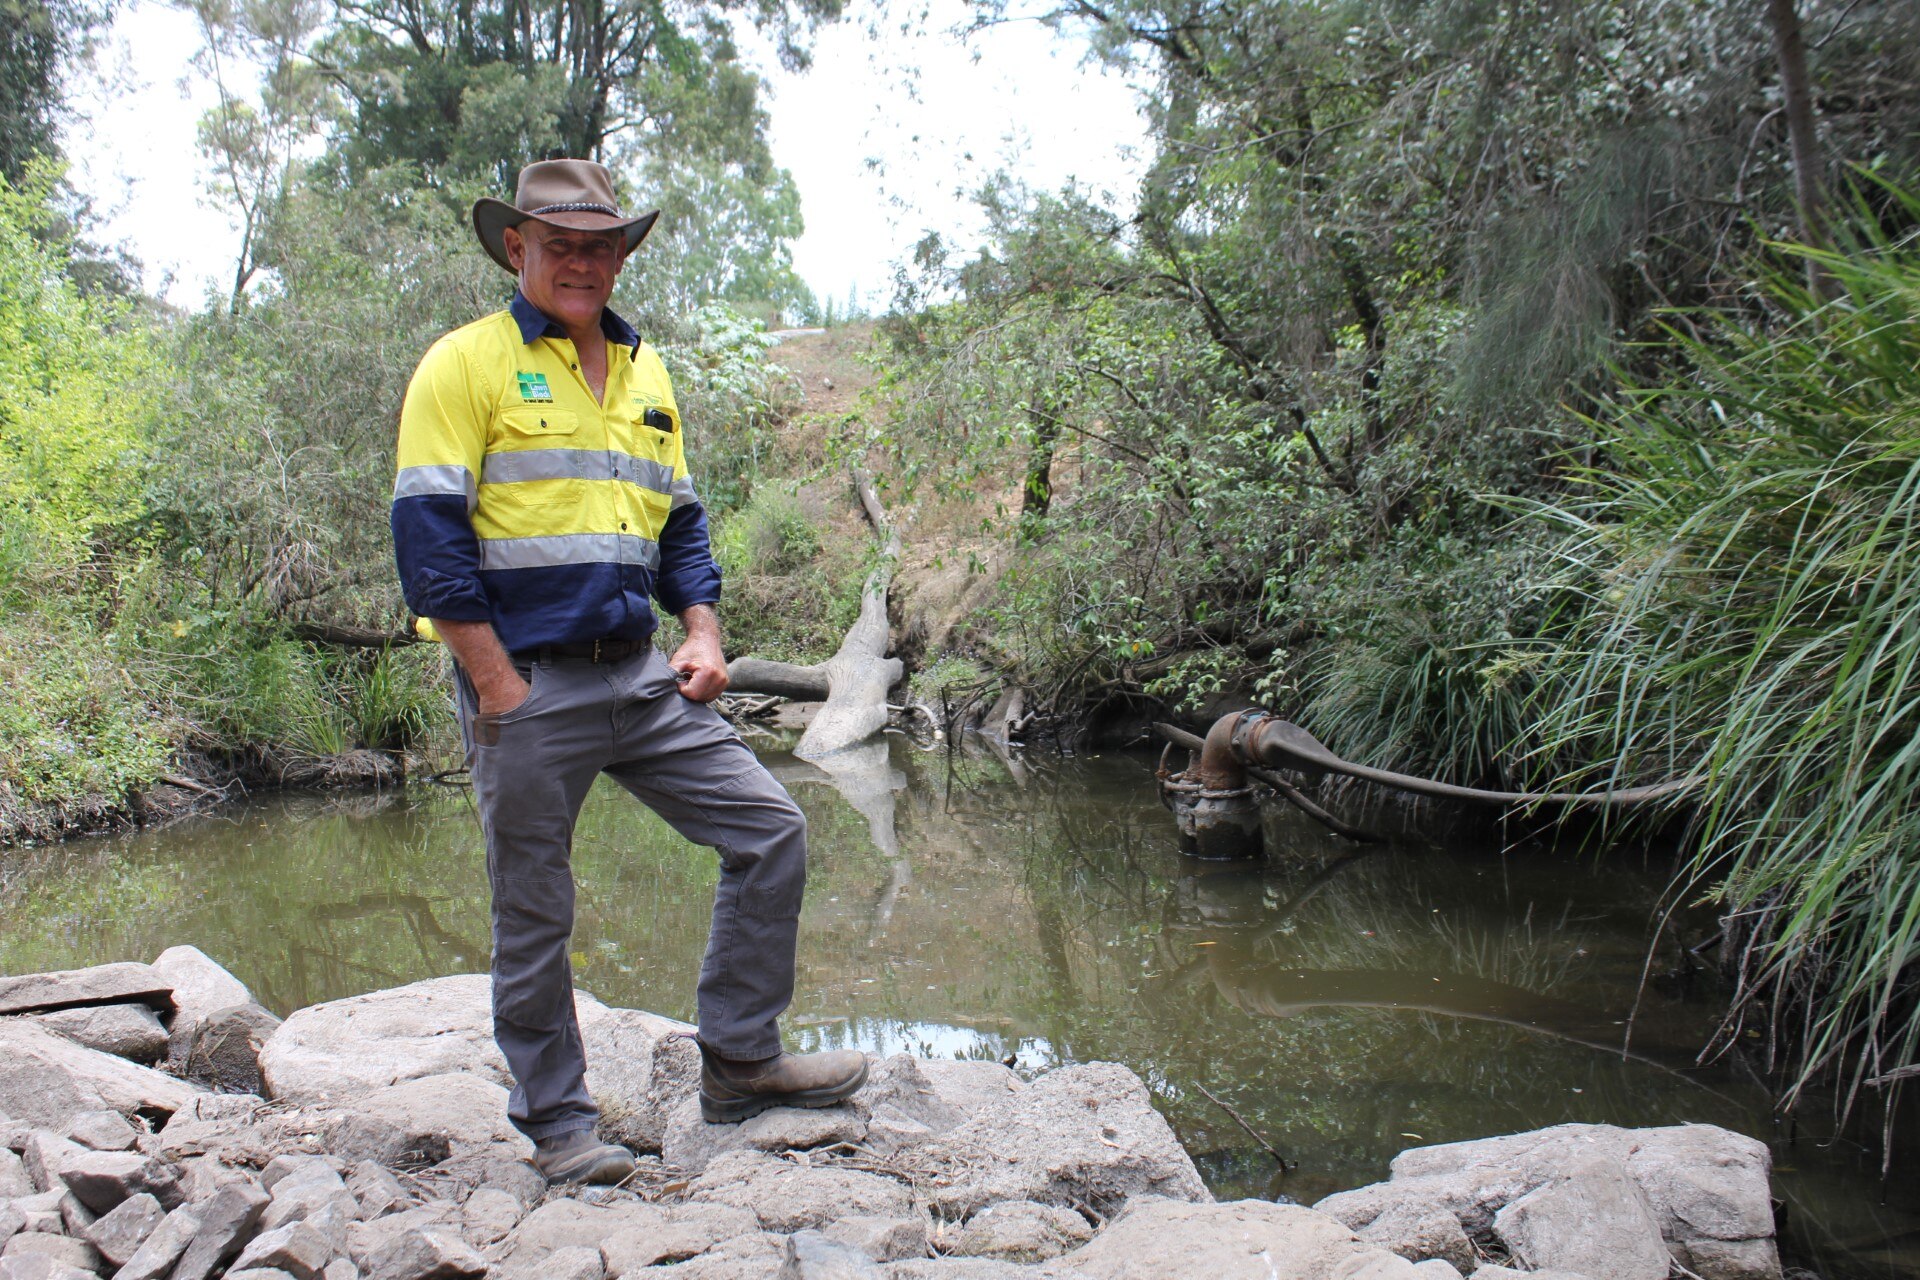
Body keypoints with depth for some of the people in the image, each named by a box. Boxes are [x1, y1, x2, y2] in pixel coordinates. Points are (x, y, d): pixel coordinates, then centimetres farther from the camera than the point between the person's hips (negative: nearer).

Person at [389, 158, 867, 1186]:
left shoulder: (645, 374, 16)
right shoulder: (467, 363, -4)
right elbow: (429, 533, -10)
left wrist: (702, 633, 4)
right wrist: (497, 683, -15)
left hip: (640, 678, 6)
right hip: (525, 684, -6)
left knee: (772, 831, 2)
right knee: (534, 915, 4)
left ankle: (738, 1063, 14)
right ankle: (555, 1124, 21)